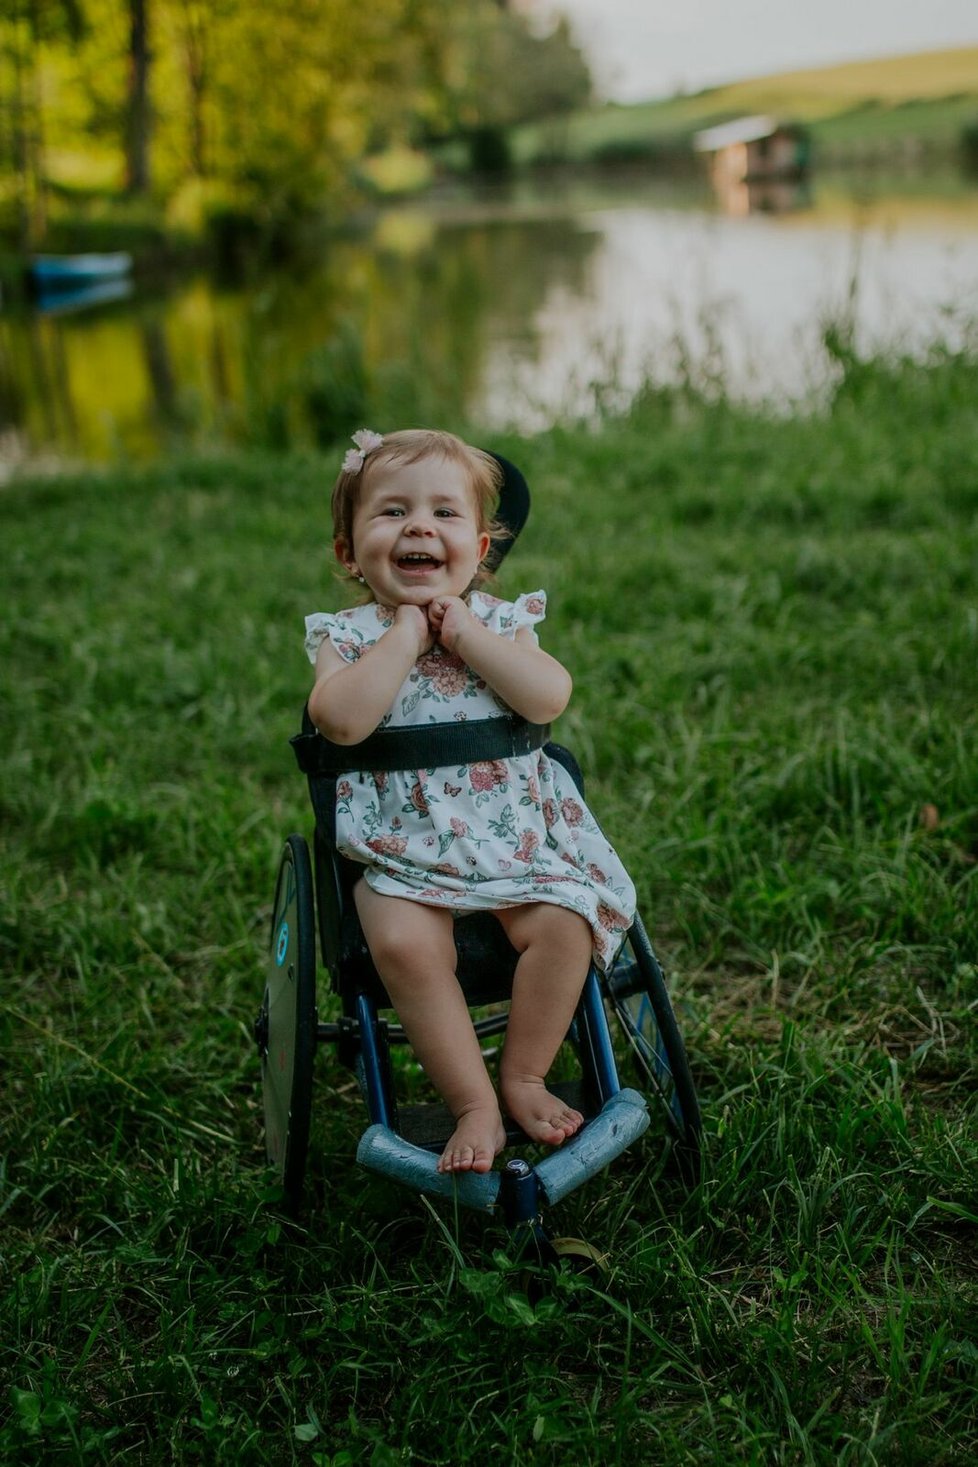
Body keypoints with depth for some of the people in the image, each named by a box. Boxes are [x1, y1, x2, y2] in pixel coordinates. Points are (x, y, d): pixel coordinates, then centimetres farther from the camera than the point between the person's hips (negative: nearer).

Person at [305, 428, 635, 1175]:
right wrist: (405, 634, -15)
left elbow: (550, 699, -12)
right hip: (404, 850, -2)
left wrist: (467, 634, -13)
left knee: (563, 923, -20)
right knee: (403, 942, -27)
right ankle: (473, 1101, -13)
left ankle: (524, 1076, 1)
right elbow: (341, 720, -20)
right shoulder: (346, 635, 0)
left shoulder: (499, 620, 6)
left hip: (516, 837, 2)